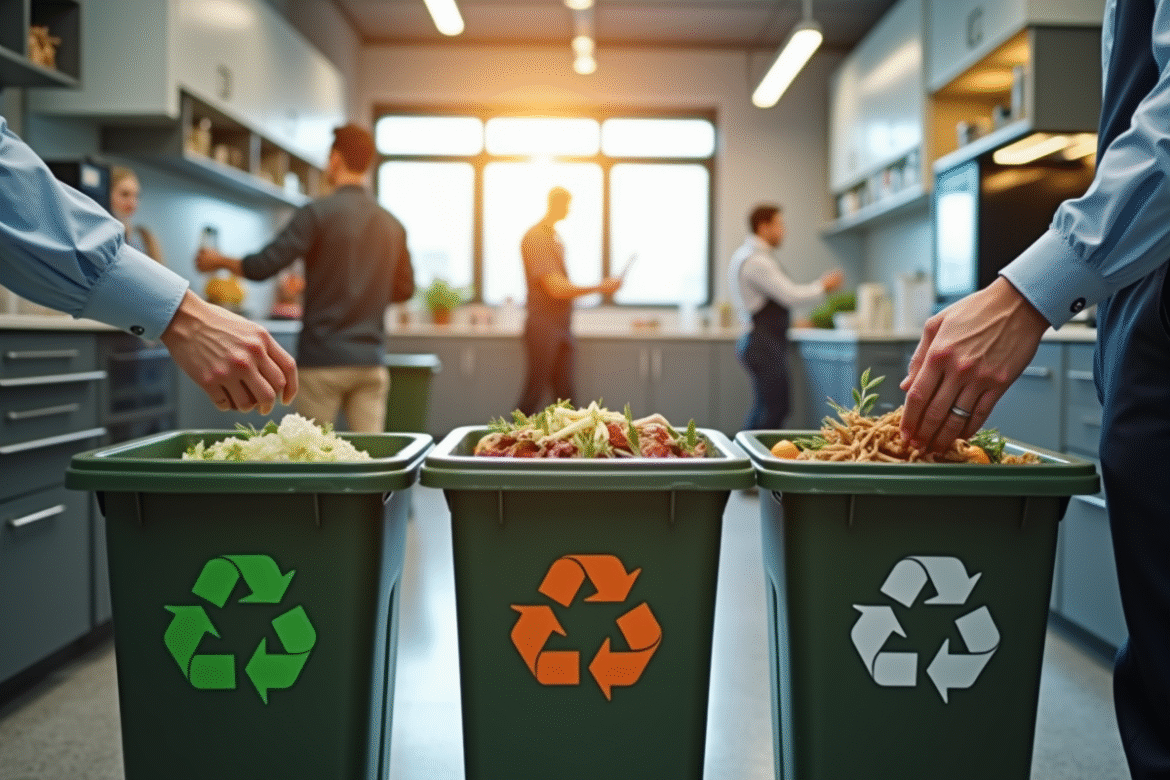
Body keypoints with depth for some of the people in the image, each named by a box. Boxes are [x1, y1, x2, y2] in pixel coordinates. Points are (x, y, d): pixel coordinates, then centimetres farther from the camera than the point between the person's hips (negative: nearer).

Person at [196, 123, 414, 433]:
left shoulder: (318, 213, -9)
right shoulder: (392, 225, 7)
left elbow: (263, 266, -10)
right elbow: (405, 288, 17)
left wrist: (220, 260, 8)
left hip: (322, 360, -4)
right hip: (371, 363, 4)